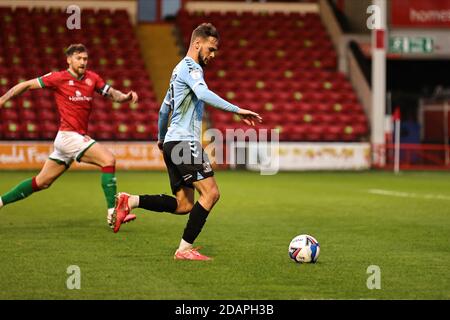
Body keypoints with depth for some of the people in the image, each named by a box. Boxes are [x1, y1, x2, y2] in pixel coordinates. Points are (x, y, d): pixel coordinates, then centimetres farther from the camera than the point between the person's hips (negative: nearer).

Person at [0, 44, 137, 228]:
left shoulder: (91, 78, 9)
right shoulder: (59, 78, -6)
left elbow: (111, 93, 11)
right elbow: (27, 85, 1)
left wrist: (126, 96, -11)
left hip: (78, 137, 7)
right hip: (68, 135, -7)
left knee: (41, 182, 13)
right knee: (108, 159, -20)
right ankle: (112, 213, -19)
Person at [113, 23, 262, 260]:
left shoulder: (181, 68, 24)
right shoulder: (190, 67, -7)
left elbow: (164, 108, 33)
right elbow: (203, 94, -28)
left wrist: (161, 137, 45)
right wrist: (237, 110, -32)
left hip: (172, 143, 10)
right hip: (185, 141, -10)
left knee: (183, 205, 7)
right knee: (210, 192, -12)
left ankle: (130, 202, 1)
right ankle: (185, 248, -12)